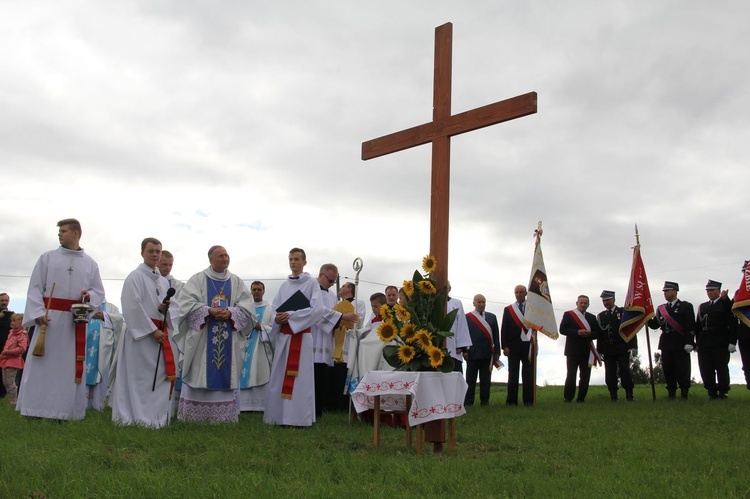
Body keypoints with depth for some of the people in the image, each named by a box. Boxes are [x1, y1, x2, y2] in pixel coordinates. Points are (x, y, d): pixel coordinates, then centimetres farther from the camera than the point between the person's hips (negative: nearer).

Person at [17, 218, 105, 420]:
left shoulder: (90, 264, 11)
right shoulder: (47, 258, 8)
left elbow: (99, 292, 12)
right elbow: (35, 287, 2)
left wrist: (90, 295, -11)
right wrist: (38, 312, -12)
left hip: (76, 320, 1)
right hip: (50, 317, -1)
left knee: (71, 365, 2)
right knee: (43, 363, -2)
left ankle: (66, 410, 7)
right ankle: (38, 409, 3)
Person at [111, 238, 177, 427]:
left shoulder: (164, 281, 17)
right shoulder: (135, 277, -4)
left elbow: (173, 307, 17)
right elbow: (133, 307, -13)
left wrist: (165, 309, -7)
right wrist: (152, 330, -15)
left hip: (160, 333, 7)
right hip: (141, 333, -7)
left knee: (160, 376, 6)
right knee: (139, 376, -5)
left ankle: (156, 417, 13)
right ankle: (140, 417, -1)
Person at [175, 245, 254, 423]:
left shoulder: (237, 282, 10)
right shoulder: (197, 280, 3)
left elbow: (247, 308, 2)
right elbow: (187, 304, -7)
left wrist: (230, 313, -16)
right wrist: (209, 311, -19)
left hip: (228, 339, 2)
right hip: (202, 337, -2)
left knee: (225, 375, 2)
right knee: (200, 374, -2)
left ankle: (223, 415, 7)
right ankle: (195, 414, 4)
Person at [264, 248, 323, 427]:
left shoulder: (312, 283, 0)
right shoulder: (284, 285, 15)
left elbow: (316, 309, -12)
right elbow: (274, 307, 12)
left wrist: (291, 316, -16)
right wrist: (277, 318, -11)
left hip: (301, 335, -5)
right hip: (283, 335, 5)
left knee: (299, 375, -6)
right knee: (280, 375, 4)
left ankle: (299, 417, -2)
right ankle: (280, 415, 9)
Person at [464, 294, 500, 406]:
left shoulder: (492, 317, 12)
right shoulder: (467, 317, 3)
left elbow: (496, 335, 10)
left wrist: (496, 351, 3)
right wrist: (464, 351, -7)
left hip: (487, 353, 3)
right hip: (473, 353, -3)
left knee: (486, 379, 7)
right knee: (471, 379, 2)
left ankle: (485, 401, 12)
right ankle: (468, 401, 6)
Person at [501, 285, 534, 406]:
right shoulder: (508, 309, 8)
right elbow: (504, 329, 3)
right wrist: (505, 346, -4)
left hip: (528, 346, 0)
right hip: (513, 346, 0)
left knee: (528, 374, 2)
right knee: (513, 374, 1)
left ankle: (528, 400, 6)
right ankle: (511, 400, 5)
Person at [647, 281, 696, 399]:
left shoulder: (685, 306, 1)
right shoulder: (661, 309, 15)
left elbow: (690, 326, -7)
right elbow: (654, 325, 8)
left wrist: (689, 343, -15)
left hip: (681, 345, -4)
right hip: (666, 344, 5)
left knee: (682, 370, -3)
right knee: (668, 370, 5)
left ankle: (684, 394, 7)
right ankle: (671, 393, 13)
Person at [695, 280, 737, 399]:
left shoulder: (726, 305, 2)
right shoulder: (702, 307, 17)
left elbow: (732, 324, -5)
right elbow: (698, 326, 14)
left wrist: (732, 342, -12)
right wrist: (697, 342, 8)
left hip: (721, 344, -4)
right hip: (704, 344, 4)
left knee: (722, 368, 0)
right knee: (706, 370, 1)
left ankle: (722, 393, 9)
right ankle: (712, 393, 9)